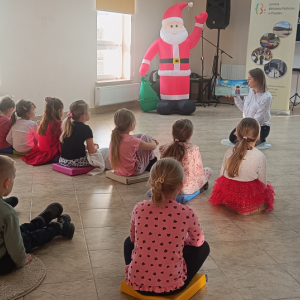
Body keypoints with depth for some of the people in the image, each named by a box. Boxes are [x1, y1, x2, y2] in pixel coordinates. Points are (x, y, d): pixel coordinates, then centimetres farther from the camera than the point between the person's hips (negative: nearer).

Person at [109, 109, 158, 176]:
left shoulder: (115, 136, -5)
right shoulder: (131, 140, -27)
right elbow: (153, 146, -15)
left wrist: (151, 140, 15)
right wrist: (153, 142, 9)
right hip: (133, 171, -7)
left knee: (139, 136, 16)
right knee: (145, 138, -1)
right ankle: (151, 160, 21)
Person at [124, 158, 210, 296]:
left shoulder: (139, 208, -7)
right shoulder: (186, 213, -12)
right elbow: (198, 241, 8)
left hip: (136, 282, 3)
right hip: (170, 285, -3)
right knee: (203, 247, 20)